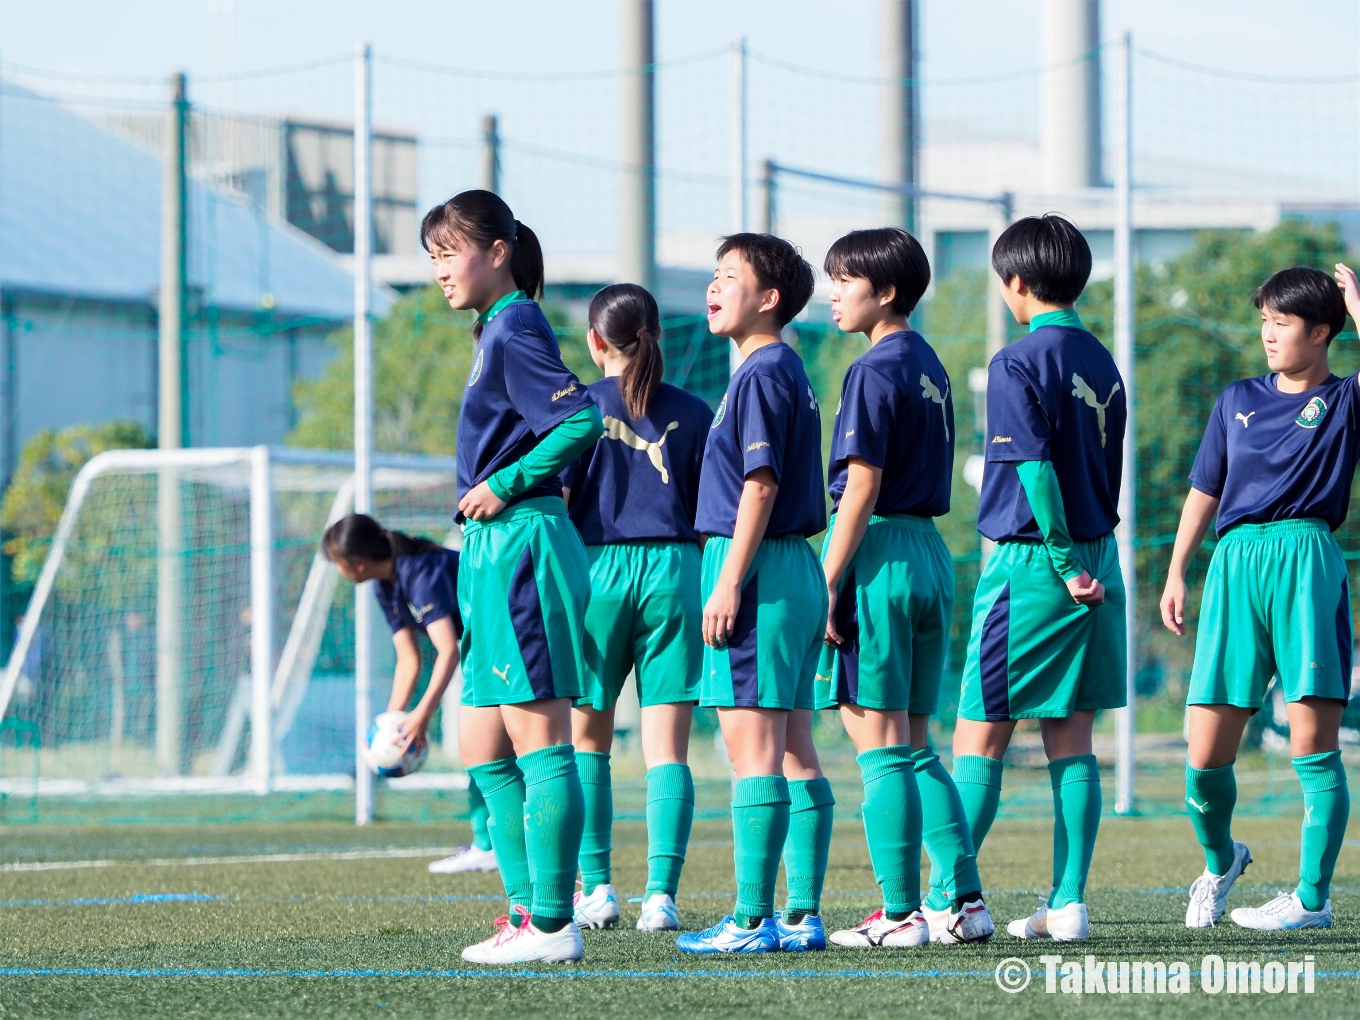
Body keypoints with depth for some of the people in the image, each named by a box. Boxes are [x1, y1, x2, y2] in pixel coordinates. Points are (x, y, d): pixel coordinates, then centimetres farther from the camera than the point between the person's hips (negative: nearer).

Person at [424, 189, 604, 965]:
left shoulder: (516, 330, -11)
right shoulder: (499, 331, 17)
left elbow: (584, 419, -23)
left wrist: (508, 484, -16)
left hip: (520, 545, -10)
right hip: (494, 552, 10)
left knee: (539, 740, -8)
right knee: (484, 751, 12)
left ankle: (553, 925, -6)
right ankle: (531, 912, 14)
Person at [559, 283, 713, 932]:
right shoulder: (693, 414, 6)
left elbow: (553, 503, -4)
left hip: (598, 571, -1)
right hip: (673, 571, 1)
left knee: (587, 739, 15)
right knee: (667, 750, -1)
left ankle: (597, 887, 11)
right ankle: (661, 893, -12)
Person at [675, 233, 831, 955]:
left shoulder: (763, 373, -11)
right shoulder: (786, 371, 18)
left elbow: (760, 486, -17)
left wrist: (728, 582, -19)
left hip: (757, 570, -10)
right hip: (795, 571, 10)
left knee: (752, 746, -10)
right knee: (793, 751, 9)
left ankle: (753, 918, -11)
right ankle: (803, 915, 10)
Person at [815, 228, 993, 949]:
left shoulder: (876, 371, -11)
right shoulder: (929, 365, 16)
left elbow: (862, 488, -17)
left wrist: (828, 583, -16)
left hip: (879, 550, -9)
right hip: (931, 554, 9)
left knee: (880, 747, -5)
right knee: (913, 748, 13)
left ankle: (901, 913, -6)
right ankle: (962, 902, 10)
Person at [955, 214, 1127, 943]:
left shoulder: (1018, 364, -12)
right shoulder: (1102, 364, 12)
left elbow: (1036, 470, -19)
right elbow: (1107, 474, 14)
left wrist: (1066, 564, -15)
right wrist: (1087, 562, 16)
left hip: (1029, 562, -7)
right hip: (1097, 560, 7)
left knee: (980, 737, -2)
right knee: (1071, 740, 7)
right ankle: (1068, 903, 4)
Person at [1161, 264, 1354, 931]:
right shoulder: (1238, 401, 20)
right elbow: (1205, 490, 22)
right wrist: (1176, 573, 15)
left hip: (1305, 558, -3)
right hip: (1235, 562, 4)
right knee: (1205, 754, 0)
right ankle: (1219, 860, 26)